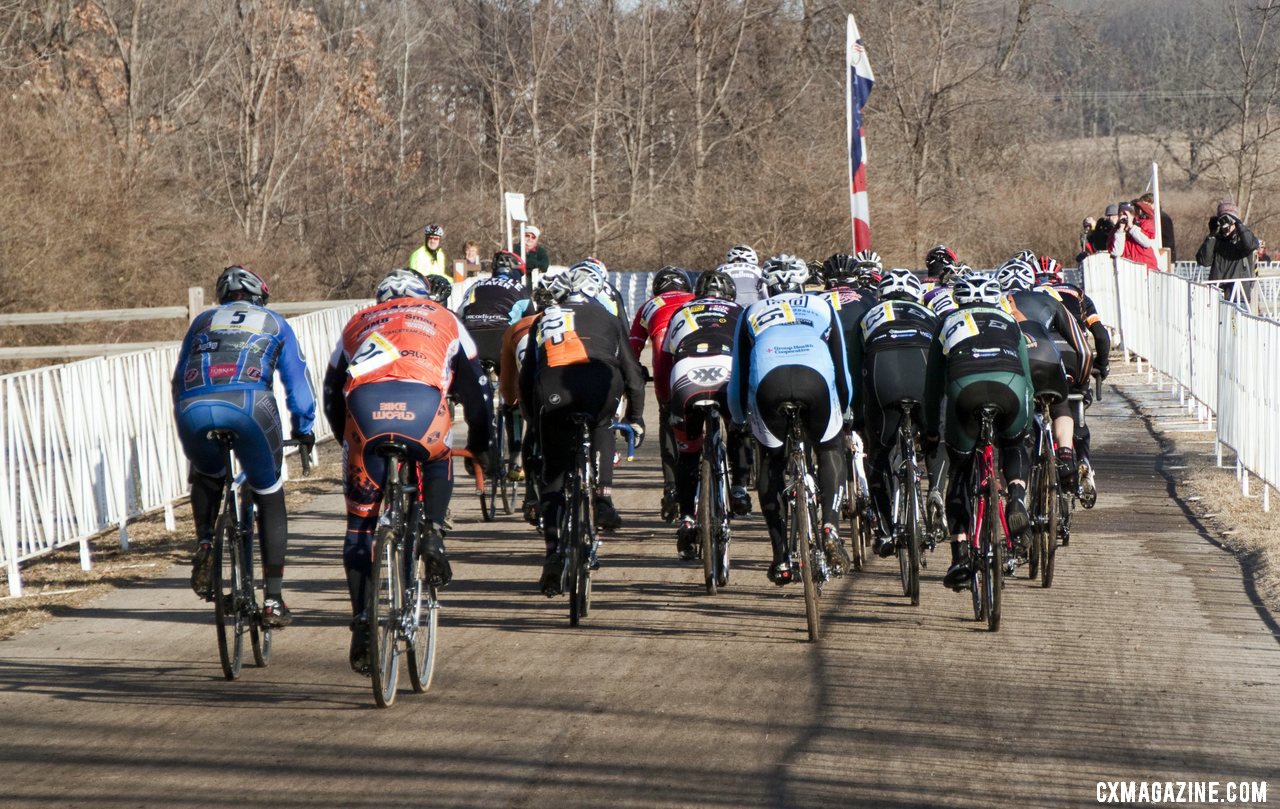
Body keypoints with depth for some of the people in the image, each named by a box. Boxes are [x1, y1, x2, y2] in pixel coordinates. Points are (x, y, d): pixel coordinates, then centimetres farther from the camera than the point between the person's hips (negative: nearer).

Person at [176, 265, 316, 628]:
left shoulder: (204, 320, 33)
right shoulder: (275, 323, 28)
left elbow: (179, 378, 37)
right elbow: (298, 382, 26)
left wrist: (188, 421, 48)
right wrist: (304, 429, 40)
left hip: (194, 408, 2)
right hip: (248, 407, -2)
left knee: (206, 478, 34)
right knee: (270, 498, 15)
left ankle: (205, 547, 9)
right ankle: (273, 599, 11)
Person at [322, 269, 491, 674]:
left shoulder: (358, 323, 37)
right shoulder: (443, 319, 34)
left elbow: (332, 397, 39)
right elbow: (476, 390, 35)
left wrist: (350, 440, 52)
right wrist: (479, 446, 47)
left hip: (364, 406, 1)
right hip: (423, 404, -1)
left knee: (360, 525, 14)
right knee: (438, 466, 34)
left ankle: (363, 624, 7)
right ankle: (433, 533, 9)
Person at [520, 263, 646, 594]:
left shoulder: (543, 321, 32)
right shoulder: (606, 319, 29)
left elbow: (526, 378, 30)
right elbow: (633, 373, 29)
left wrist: (533, 424, 38)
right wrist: (635, 417, 39)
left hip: (552, 391, 1)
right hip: (599, 385, -1)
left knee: (553, 477, 12)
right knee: (601, 428, 34)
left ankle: (554, 552, 4)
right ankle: (603, 499, 15)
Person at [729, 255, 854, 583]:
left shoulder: (752, 314, 35)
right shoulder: (822, 307, 35)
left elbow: (739, 376, 35)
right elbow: (842, 366, 35)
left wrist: (740, 420, 48)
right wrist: (844, 410, 49)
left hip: (769, 383, 0)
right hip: (816, 380, 0)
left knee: (772, 462, 22)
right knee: (830, 451, 27)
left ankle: (781, 559, 14)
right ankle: (830, 527, 5)